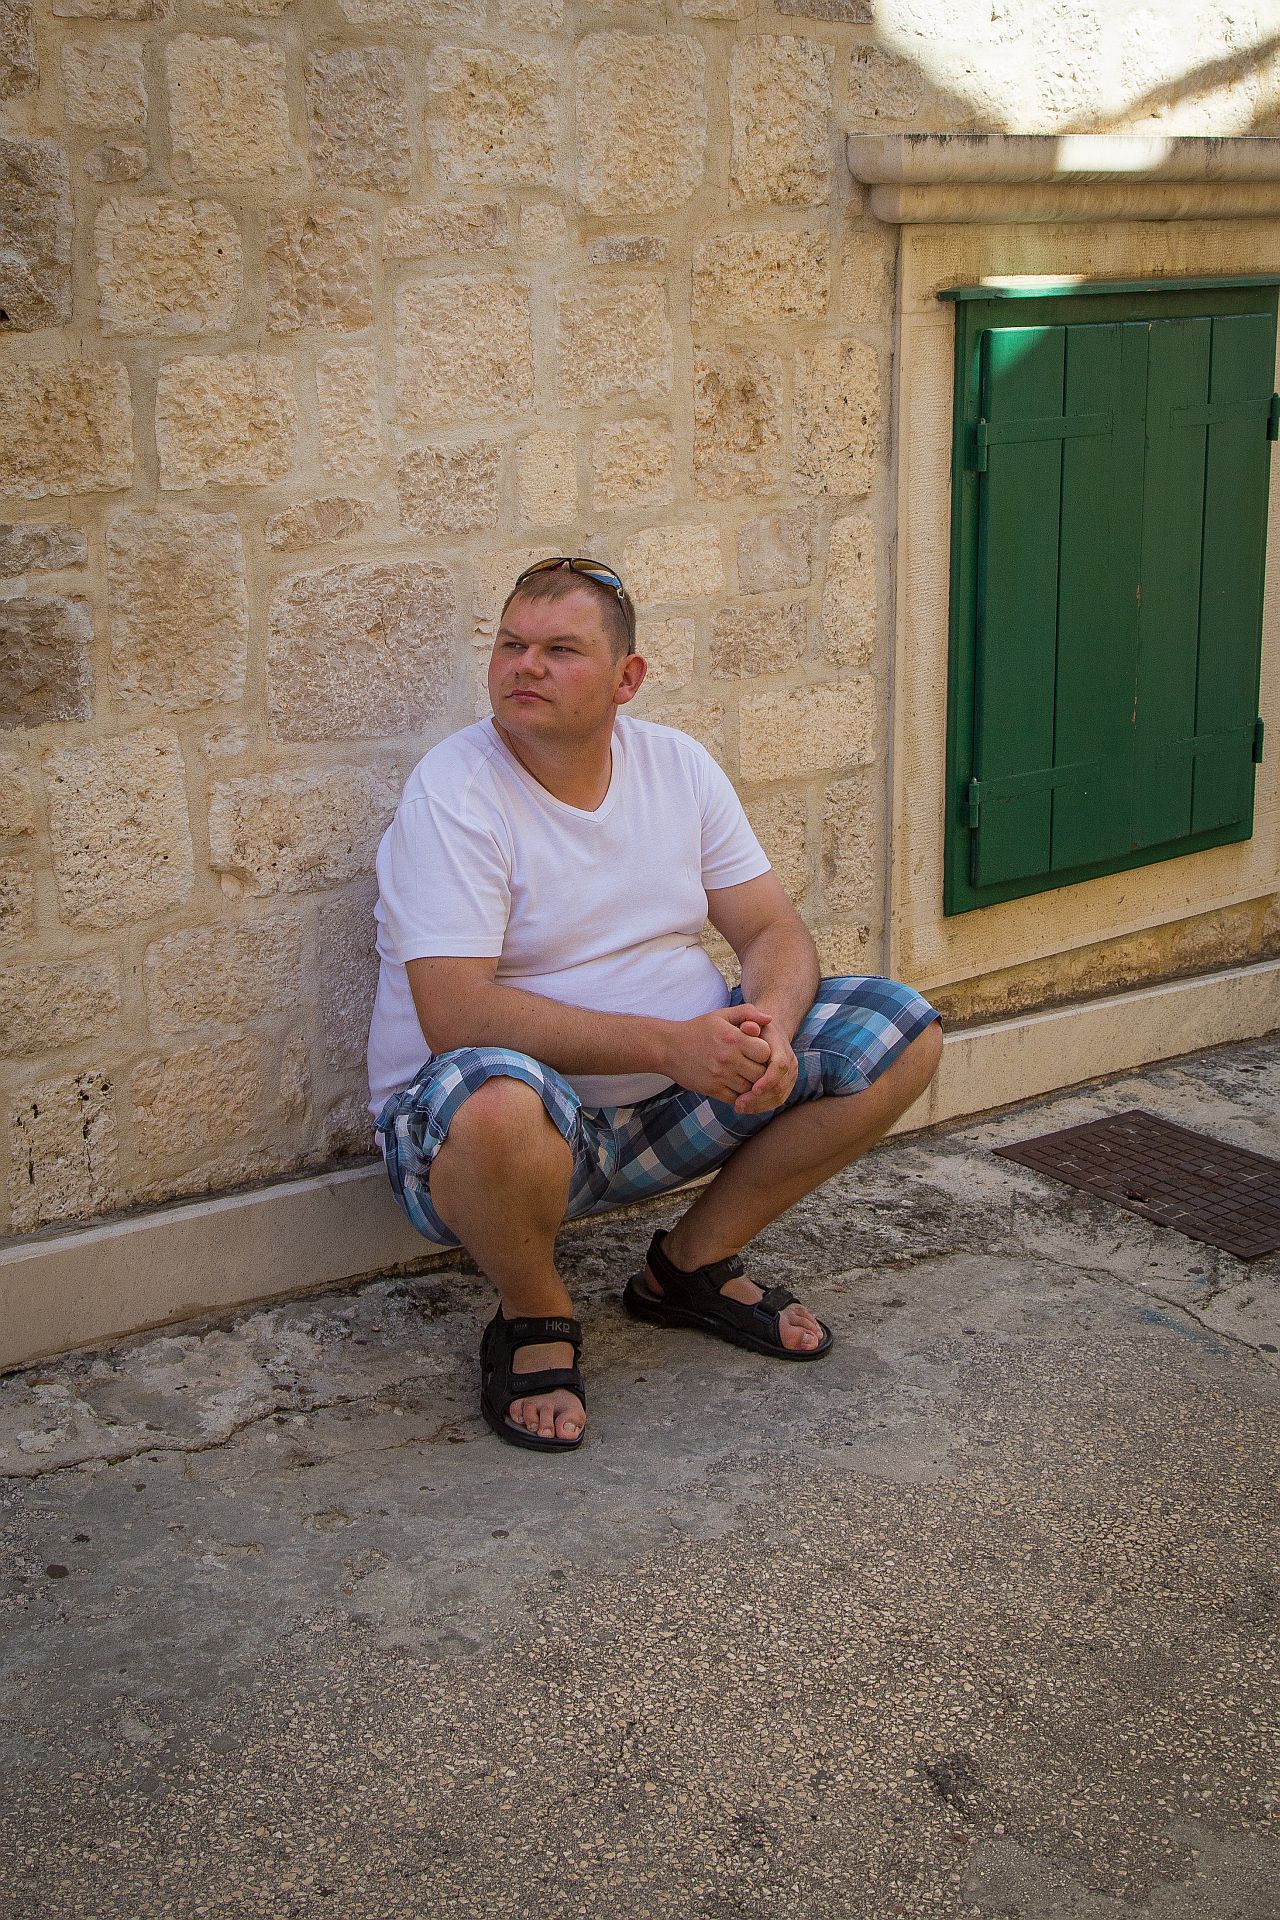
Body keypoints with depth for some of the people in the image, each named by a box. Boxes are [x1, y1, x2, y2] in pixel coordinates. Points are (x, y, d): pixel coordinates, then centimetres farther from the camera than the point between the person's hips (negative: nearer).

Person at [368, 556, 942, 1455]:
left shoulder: (677, 765, 4)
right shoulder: (452, 792, -15)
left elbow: (776, 929, 4)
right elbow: (457, 1016, -25)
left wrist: (767, 1024, -20)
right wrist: (669, 1043, -30)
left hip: (670, 1108, 6)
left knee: (900, 1030, -4)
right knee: (495, 1094, -42)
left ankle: (693, 1263, 8)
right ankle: (535, 1317, -9)